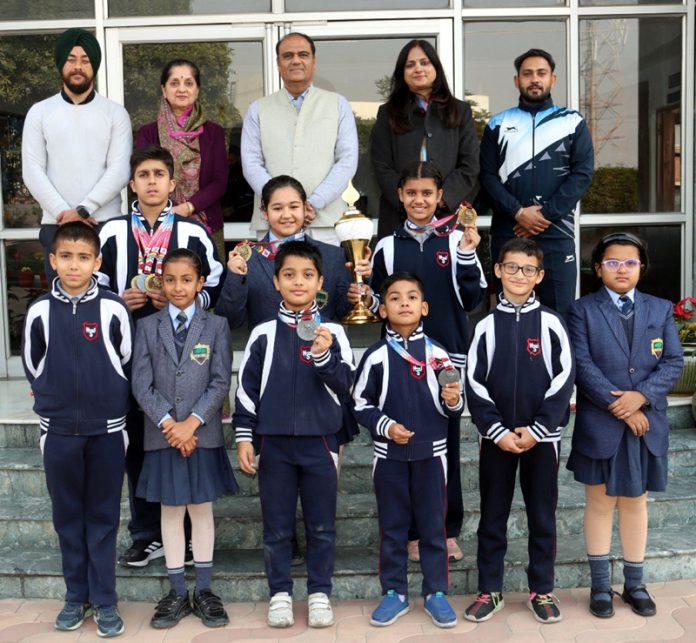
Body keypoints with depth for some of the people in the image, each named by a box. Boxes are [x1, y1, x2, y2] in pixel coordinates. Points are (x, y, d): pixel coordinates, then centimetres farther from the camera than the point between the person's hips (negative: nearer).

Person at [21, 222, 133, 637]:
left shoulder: (114, 310, -9)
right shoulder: (39, 311, -2)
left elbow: (128, 366, 2)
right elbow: (33, 369, 10)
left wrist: (109, 406, 6)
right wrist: (55, 402, 10)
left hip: (107, 430, -2)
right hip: (58, 431, 2)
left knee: (103, 518, 7)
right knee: (68, 517, 11)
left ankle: (105, 600, 18)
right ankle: (76, 596, 25)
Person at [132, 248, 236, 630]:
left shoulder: (216, 327, 3)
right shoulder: (147, 327, 5)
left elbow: (221, 383, -3)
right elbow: (141, 384, -1)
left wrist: (191, 422, -13)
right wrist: (169, 423, -12)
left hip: (203, 434, -1)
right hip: (163, 436, 1)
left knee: (202, 511, 8)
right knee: (170, 512, 8)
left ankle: (203, 591, 18)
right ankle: (177, 594, 19)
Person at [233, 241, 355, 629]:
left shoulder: (332, 332, 1)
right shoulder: (264, 334, 2)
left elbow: (346, 386, -5)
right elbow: (246, 389, 5)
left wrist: (323, 356, -21)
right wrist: (244, 438, 0)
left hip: (320, 442, 0)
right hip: (274, 443, 0)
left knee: (322, 526, 8)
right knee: (277, 527, 9)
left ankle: (320, 594, 21)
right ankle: (280, 594, 22)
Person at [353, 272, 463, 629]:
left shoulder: (437, 353, -2)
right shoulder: (375, 355, -4)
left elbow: (453, 408, 3)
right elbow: (360, 405, 0)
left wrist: (453, 401, -19)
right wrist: (385, 425, -14)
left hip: (431, 452, 0)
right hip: (389, 454, 0)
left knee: (433, 526, 10)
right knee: (392, 527, 11)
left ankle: (436, 593, 23)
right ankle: (394, 592, 24)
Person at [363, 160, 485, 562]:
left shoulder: (457, 240, 2)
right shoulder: (389, 246, 6)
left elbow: (471, 301, -3)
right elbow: (378, 305, 11)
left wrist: (467, 255, -13)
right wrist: (366, 295, -10)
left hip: (448, 355, -1)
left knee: (447, 442, 7)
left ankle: (448, 529, 20)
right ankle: (413, 530, 18)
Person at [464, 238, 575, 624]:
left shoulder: (550, 323, 0)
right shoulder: (486, 326, 2)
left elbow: (563, 379, -4)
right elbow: (474, 385, -1)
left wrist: (536, 430, -11)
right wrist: (498, 431, -11)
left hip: (542, 437, 0)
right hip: (496, 437, 1)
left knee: (542, 516, 9)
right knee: (492, 516, 8)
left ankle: (542, 590, 23)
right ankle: (489, 590, 20)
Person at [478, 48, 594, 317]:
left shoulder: (572, 123, 9)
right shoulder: (498, 124, 11)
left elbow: (582, 173, 0)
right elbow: (487, 176, 3)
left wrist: (546, 214, -11)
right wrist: (518, 212, -11)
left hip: (557, 233, -1)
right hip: (507, 232, 1)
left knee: (559, 311, -1)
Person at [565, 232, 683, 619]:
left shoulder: (660, 309, 9)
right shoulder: (582, 310, -1)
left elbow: (673, 362, 1)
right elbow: (582, 366, -10)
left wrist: (641, 396, -15)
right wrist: (617, 406, -16)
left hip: (648, 424, 3)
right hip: (599, 424, -3)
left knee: (635, 503, 14)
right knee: (600, 504, 7)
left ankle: (634, 584, 26)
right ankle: (600, 586, 19)